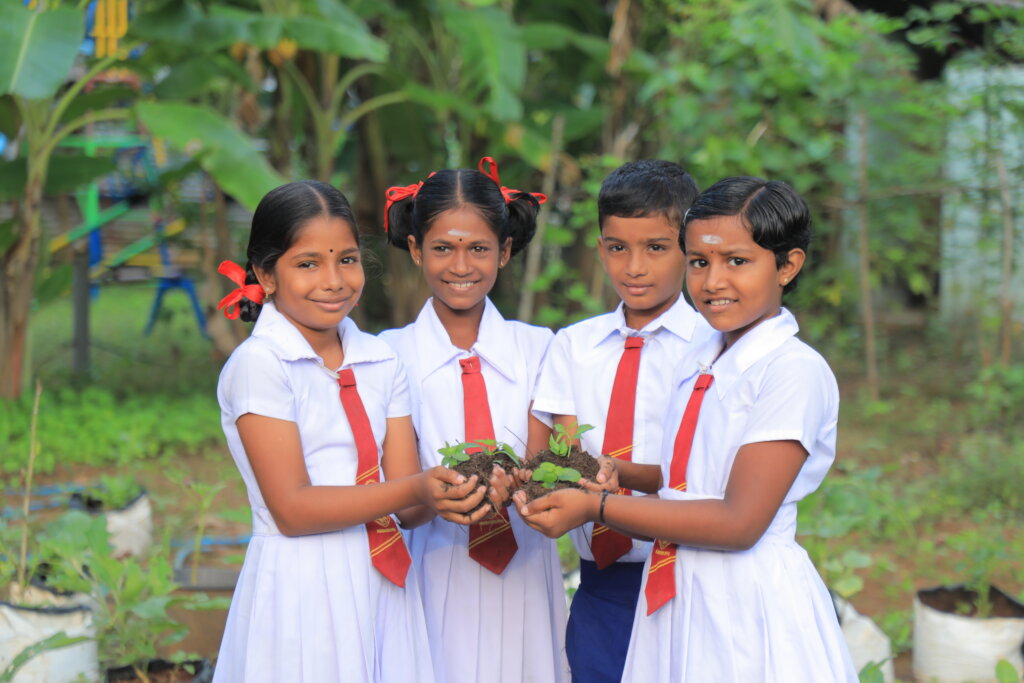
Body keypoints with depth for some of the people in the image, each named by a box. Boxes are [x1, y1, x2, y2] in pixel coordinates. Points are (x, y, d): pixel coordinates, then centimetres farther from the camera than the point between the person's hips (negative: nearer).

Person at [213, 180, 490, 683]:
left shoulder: (381, 361, 8)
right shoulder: (257, 364, -8)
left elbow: (407, 508, 2)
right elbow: (292, 508, -15)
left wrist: (449, 496, -19)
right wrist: (415, 490, -22)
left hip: (384, 582, 5)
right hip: (303, 596, -5)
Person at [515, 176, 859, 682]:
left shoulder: (794, 371, -13)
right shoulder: (695, 366, 10)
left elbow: (739, 521, -18)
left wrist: (596, 508, -15)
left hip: (751, 611, -6)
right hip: (677, 602, 6)